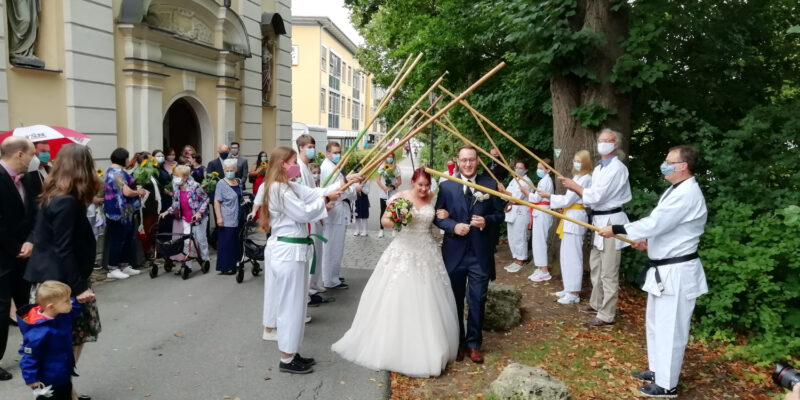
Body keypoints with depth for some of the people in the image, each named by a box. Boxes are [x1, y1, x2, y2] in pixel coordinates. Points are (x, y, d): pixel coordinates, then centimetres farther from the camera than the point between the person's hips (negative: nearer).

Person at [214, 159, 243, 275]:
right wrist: (219, 218, -19)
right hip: (226, 220, -7)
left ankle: (233, 265, 22)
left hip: (237, 219, 7)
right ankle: (225, 268, 4)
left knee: (236, 242, 11)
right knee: (226, 243, -3)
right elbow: (216, 201, -14)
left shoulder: (237, 181, 10)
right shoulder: (221, 183, -10)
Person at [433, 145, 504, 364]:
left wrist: (486, 220, -15)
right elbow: (438, 216, 3)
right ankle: (457, 342, 28)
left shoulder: (490, 184, 1)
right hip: (454, 251, 1)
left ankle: (474, 343, 21)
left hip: (480, 253, 0)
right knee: (455, 299, 12)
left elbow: (499, 214, 5)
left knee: (477, 299, 5)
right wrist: (453, 226, -15)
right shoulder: (446, 186, 1)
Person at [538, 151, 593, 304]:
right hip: (570, 218, 10)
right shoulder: (578, 177, 18)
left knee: (572, 256, -7)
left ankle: (574, 293, -2)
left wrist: (549, 196, -7)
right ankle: (569, 288, 23)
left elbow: (568, 200, -16)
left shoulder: (585, 179, -14)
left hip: (576, 219, -10)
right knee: (567, 255, 14)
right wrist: (551, 197, 6)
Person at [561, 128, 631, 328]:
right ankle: (596, 303, 36)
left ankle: (606, 315, 3)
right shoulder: (598, 168, 15)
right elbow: (592, 197, 12)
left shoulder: (617, 168, -16)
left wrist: (574, 186, -11)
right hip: (598, 219, 10)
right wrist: (575, 188, -5)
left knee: (608, 271, -4)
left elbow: (596, 196, -21)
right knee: (595, 265, 21)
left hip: (610, 221, -10)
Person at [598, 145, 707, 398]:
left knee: (670, 329, 0)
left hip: (676, 272, -11)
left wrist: (616, 230, -18)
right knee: (656, 323, 21)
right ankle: (657, 370, 37)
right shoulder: (676, 190, 13)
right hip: (664, 269, 11)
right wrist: (648, 240, 4)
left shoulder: (687, 194, -21)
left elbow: (655, 222, -25)